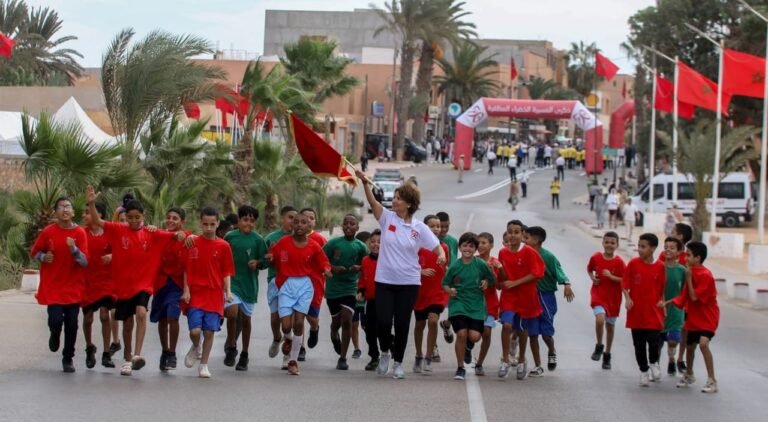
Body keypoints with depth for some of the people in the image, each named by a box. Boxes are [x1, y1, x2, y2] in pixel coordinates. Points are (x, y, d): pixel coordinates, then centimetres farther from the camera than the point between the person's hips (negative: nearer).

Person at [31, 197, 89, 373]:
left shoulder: (80, 233, -6)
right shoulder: (48, 232, -4)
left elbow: (84, 262, -9)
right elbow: (34, 252, 10)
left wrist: (73, 249, -26)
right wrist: (43, 257, -11)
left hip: (73, 288, 0)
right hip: (52, 287, 0)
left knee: (71, 324, -1)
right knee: (56, 320, -15)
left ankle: (68, 359, 18)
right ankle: (54, 335, 22)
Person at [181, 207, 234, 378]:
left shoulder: (223, 246, 2)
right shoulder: (192, 244, 1)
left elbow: (226, 272, 4)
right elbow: (187, 270, 3)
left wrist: (228, 291, -7)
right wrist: (186, 290, -4)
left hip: (214, 295, 1)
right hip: (195, 294, -1)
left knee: (209, 331, 1)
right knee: (195, 330, -11)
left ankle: (204, 365, 15)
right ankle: (195, 348, 22)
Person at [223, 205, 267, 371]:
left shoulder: (258, 240, -1)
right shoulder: (230, 237, 1)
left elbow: (265, 261, 2)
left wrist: (257, 263, -18)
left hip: (249, 283, 0)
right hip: (232, 281, 0)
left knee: (245, 318, 9)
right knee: (232, 312, -18)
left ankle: (244, 355, 22)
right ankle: (231, 347, 2)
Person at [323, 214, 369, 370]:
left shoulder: (360, 246, 0)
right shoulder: (333, 243, -3)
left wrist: (359, 268, -11)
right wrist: (332, 268, -17)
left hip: (350, 288, 0)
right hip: (332, 288, 1)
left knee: (346, 320, -13)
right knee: (336, 321, 12)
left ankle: (342, 358, -7)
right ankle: (334, 336, 50)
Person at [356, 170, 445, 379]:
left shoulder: (419, 228, 0)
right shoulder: (387, 218, 0)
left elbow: (436, 246, -1)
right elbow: (373, 201, -15)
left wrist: (442, 255, -25)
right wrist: (365, 182, -31)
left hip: (408, 283, 0)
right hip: (385, 281, 1)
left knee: (402, 324, 1)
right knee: (383, 321, -7)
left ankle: (398, 362, 16)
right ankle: (385, 352, 22)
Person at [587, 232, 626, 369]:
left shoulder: (619, 262, -9)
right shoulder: (596, 257, -4)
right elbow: (589, 269, 15)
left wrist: (610, 276, -22)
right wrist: (592, 277, -4)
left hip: (613, 297, 1)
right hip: (598, 294, -1)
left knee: (610, 326, 12)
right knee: (600, 319, -25)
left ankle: (607, 354, 29)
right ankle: (599, 346, 0)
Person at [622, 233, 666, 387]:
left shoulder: (660, 267, -3)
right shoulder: (633, 263, -4)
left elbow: (662, 289, 6)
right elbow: (624, 284, -1)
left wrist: (662, 305, 5)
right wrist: (627, 298, -15)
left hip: (653, 312, -1)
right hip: (636, 311, 1)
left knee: (653, 341, -10)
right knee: (639, 344, 6)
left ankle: (654, 363, 18)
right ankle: (643, 371, 22)